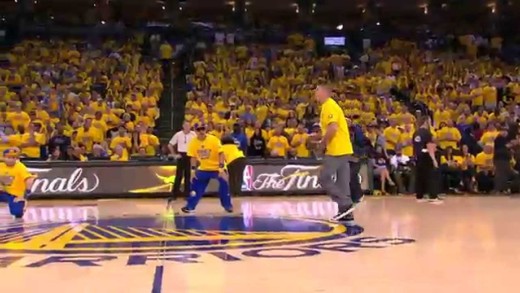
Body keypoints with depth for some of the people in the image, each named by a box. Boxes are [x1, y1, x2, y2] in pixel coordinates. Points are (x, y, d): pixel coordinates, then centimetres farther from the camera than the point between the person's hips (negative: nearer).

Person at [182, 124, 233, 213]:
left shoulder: (214, 139, -20)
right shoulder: (193, 142, -9)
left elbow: (221, 154, -20)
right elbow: (193, 157, 1)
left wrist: (221, 168, -27)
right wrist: (193, 170, -6)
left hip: (217, 168, -3)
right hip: (203, 169, 3)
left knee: (224, 186, -9)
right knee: (196, 186, 0)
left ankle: (228, 206, 9)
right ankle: (189, 206, 11)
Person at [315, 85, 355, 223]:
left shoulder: (329, 106, -13)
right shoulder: (329, 106, 18)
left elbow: (333, 128, -24)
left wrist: (323, 143, -12)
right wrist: (324, 140, 15)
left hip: (337, 149, -10)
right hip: (342, 149, 10)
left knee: (324, 178, -7)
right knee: (342, 182, 9)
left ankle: (346, 204, -7)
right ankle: (346, 213, 12)